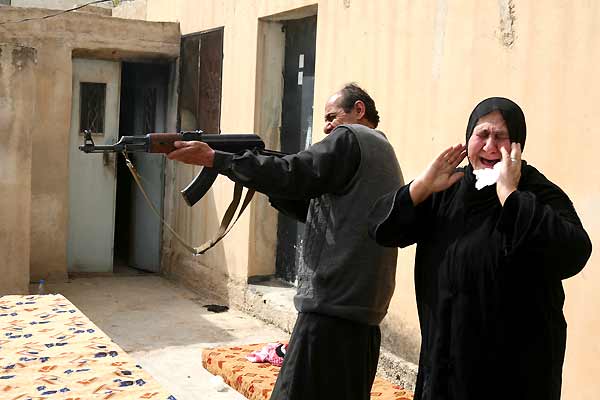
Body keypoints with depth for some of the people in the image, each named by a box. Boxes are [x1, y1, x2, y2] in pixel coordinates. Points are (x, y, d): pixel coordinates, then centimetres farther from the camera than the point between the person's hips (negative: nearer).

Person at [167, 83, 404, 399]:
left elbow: (293, 174, -15)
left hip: (332, 306, -10)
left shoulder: (350, 138, -4)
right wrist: (268, 186, 11)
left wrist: (215, 158, -11)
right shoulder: (384, 151, 24)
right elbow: (321, 210, 21)